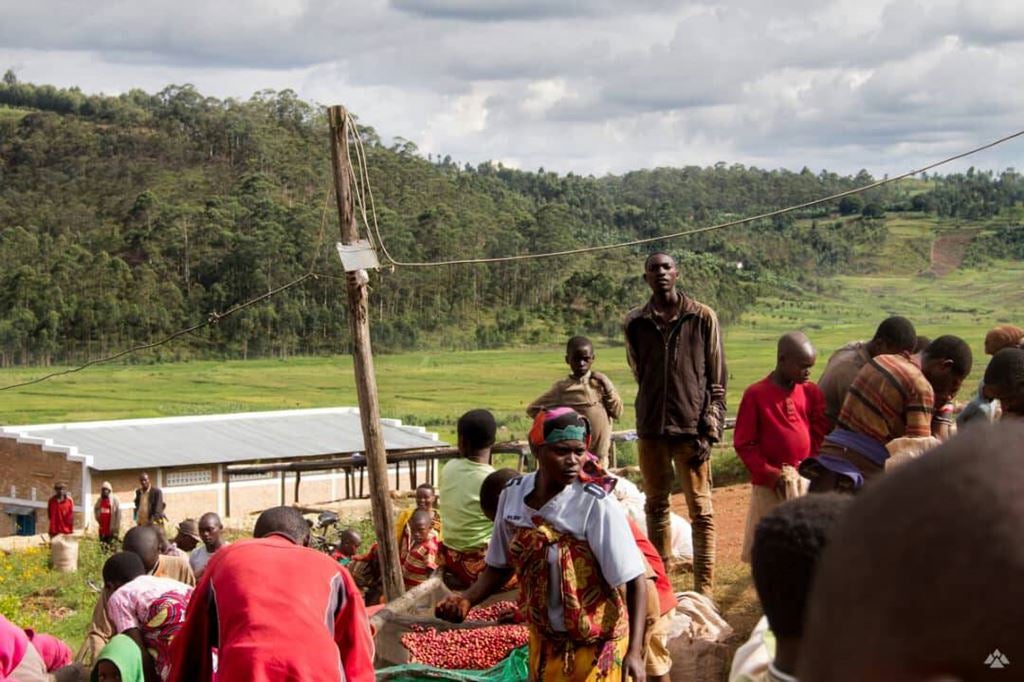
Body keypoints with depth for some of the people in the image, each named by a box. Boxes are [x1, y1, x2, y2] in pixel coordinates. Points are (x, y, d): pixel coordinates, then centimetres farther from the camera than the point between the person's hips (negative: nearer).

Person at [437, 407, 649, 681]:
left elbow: (635, 579, -18)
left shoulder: (596, 506, -23)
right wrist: (467, 599, -9)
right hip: (543, 642, 5)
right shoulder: (512, 496, -7)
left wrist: (634, 651, -25)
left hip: (596, 645, -5)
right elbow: (502, 565, 8)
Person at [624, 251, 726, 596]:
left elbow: (717, 380, 0)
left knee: (701, 510, -3)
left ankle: (704, 590, 0)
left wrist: (709, 429, -7)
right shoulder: (635, 322, 7)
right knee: (656, 506, 12)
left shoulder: (702, 317, -1)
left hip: (691, 428, -3)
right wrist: (651, 412, 8)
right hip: (651, 429, 3)